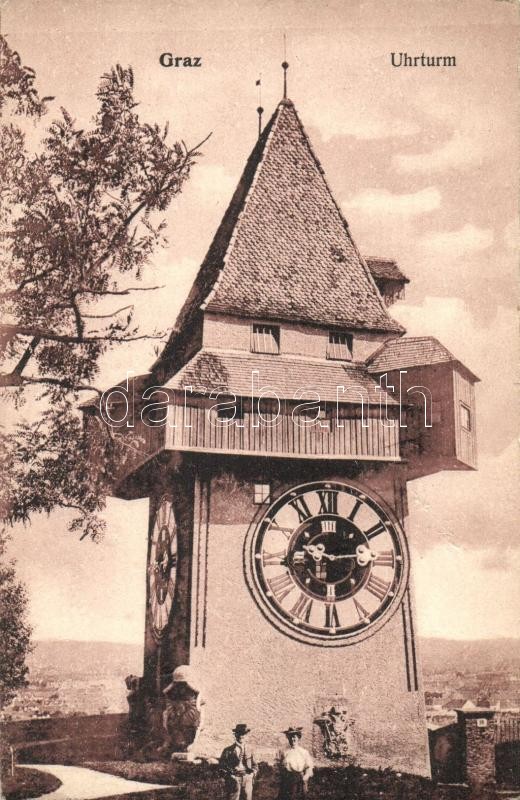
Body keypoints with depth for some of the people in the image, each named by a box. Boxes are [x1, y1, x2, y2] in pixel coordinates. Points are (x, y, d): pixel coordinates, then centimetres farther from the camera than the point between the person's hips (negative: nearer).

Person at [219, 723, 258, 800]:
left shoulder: (249, 750, 14)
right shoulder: (228, 750, 2)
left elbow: (254, 765, 16)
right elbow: (222, 765, 1)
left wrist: (253, 771, -5)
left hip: (247, 782, 3)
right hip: (234, 781, -3)